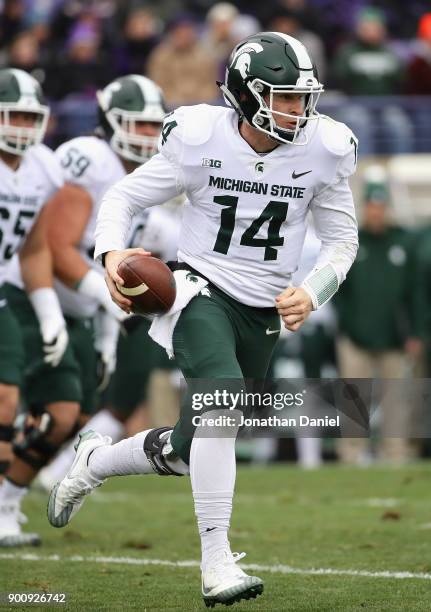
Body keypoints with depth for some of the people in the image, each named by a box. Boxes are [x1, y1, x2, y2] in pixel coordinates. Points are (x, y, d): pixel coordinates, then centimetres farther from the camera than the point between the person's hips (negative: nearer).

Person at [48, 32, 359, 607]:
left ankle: (94, 461, 40)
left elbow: (342, 239, 6)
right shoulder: (200, 140, -13)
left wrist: (313, 292, -12)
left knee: (191, 452, 8)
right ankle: (217, 565, -31)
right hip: (201, 290, -4)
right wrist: (111, 253, -21)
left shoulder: (323, 150, -6)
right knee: (223, 399, -32)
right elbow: (125, 196, -2)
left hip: (263, 312, 4)